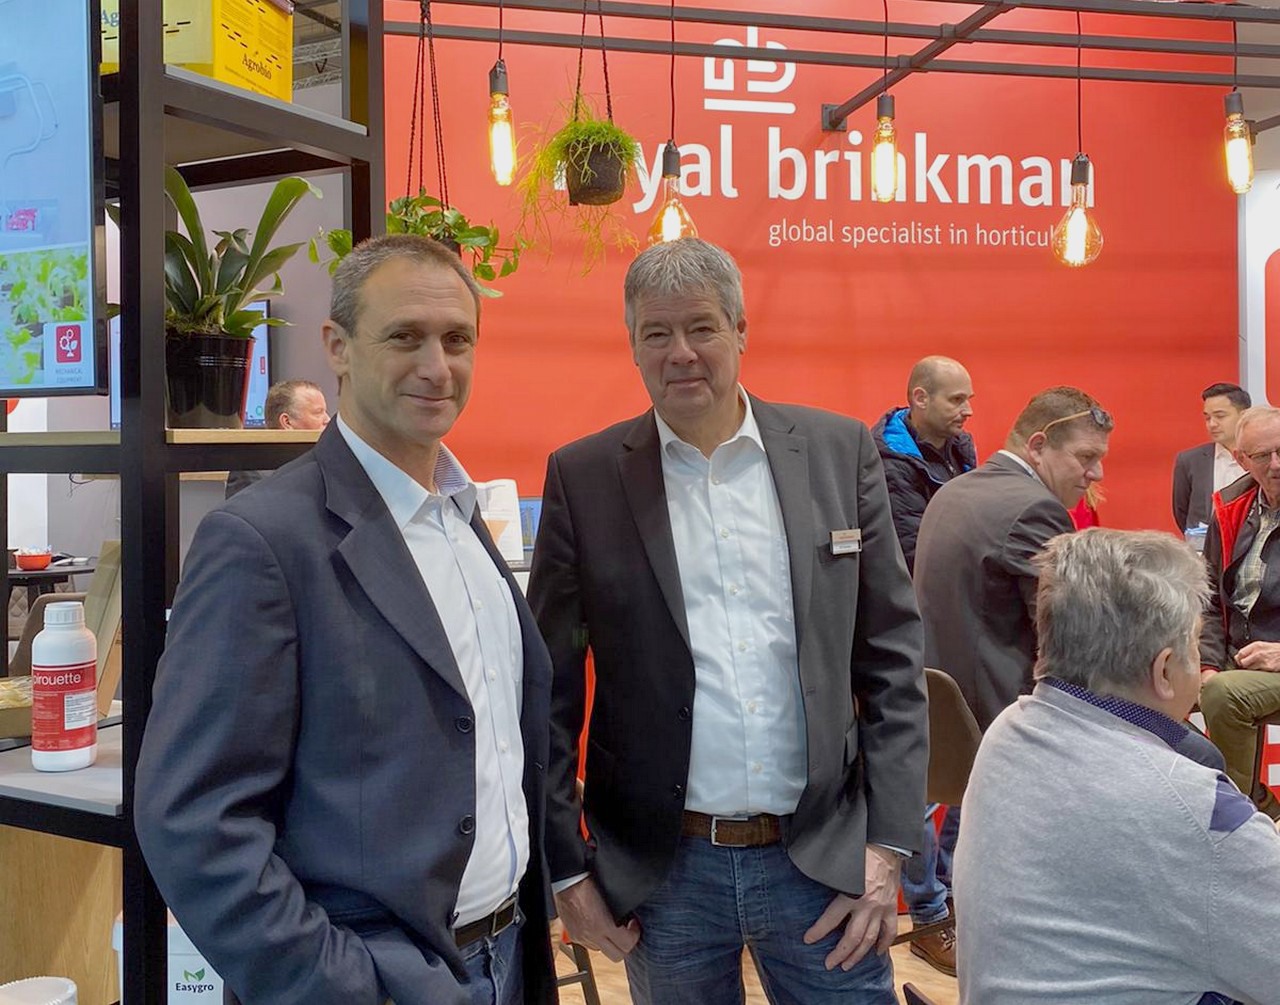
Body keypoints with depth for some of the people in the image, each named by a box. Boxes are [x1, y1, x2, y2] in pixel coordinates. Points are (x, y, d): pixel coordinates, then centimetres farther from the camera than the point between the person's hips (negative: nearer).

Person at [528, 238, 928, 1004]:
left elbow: (893, 657, 1)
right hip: (662, 869, 0)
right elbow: (550, 690, -1)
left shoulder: (840, 451, -1)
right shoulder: (584, 477, -3)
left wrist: (888, 843, -3)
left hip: (824, 858, 1)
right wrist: (565, 867, -1)